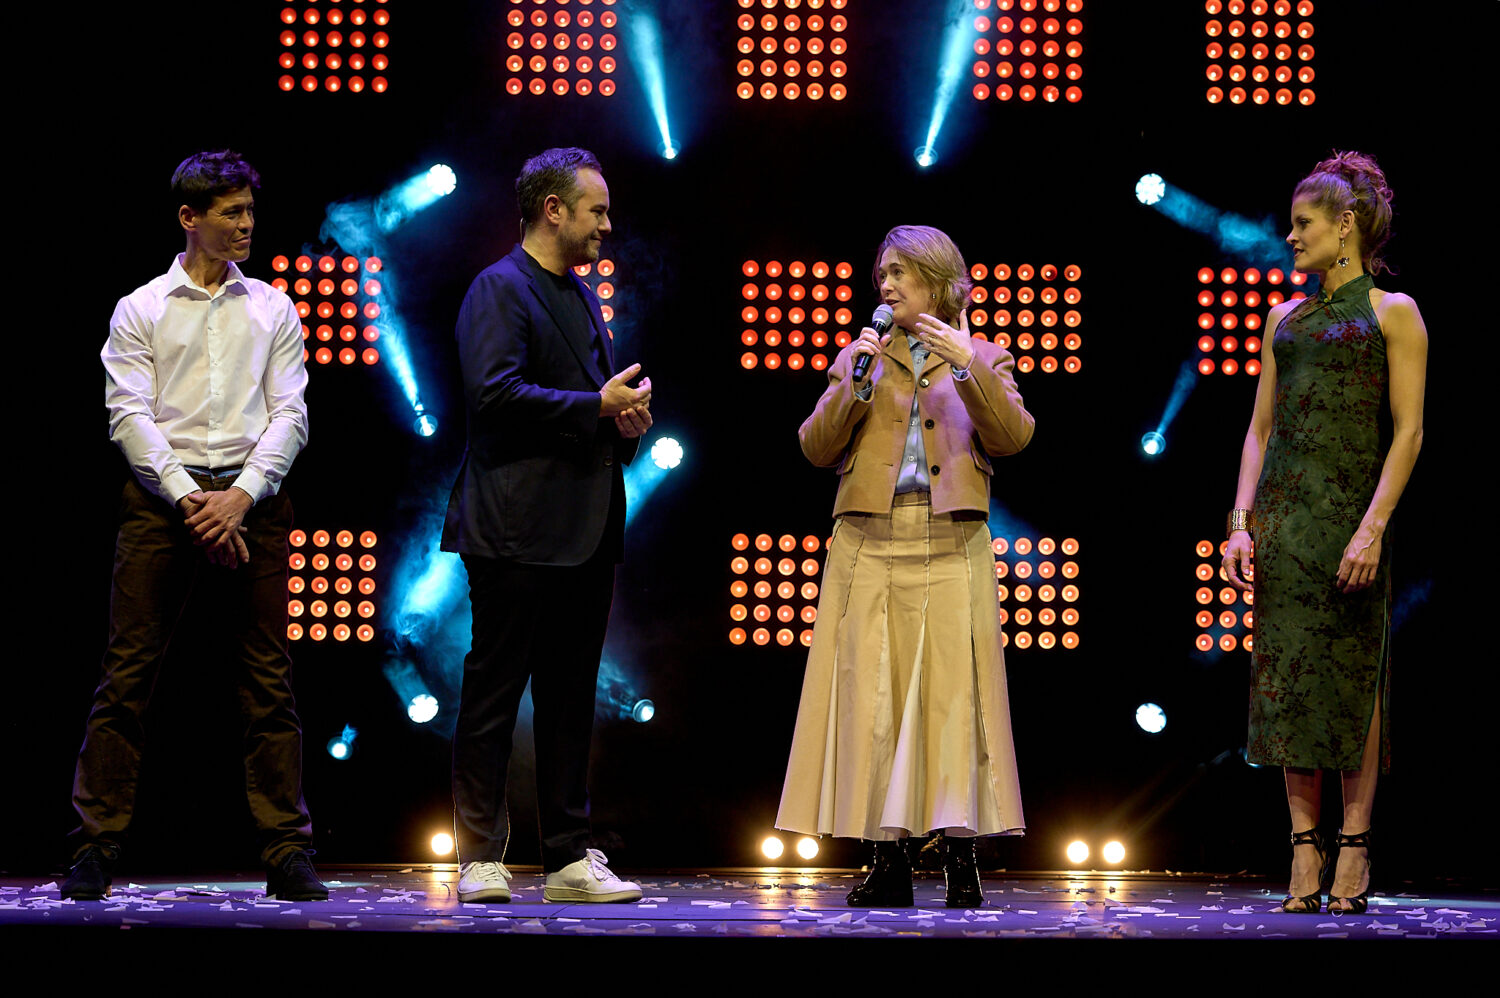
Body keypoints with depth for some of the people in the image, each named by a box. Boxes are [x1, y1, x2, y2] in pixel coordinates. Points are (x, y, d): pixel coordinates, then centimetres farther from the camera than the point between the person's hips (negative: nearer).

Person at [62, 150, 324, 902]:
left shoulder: (272, 309, 14)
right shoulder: (140, 310, 8)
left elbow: (289, 413, 7)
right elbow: (128, 415, 0)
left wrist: (242, 495, -8)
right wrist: (190, 498, -11)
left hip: (250, 499, 2)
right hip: (162, 496, -1)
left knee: (267, 678, 0)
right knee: (127, 673, -4)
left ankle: (286, 853, 4)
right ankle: (96, 847, 2)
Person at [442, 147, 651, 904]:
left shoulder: (582, 296, 21)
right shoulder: (500, 289, -7)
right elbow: (495, 392, -20)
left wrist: (627, 420, 7)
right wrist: (599, 406, -17)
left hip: (585, 530, 9)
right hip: (519, 532, -8)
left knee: (570, 698, 10)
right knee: (493, 695, -1)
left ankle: (570, 858, 14)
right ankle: (480, 859, 5)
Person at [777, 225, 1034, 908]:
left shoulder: (981, 358, 13)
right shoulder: (859, 358, 16)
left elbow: (1012, 437, -4)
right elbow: (815, 448, 7)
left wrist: (966, 367, -12)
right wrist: (858, 383, -4)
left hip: (951, 549, -1)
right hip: (870, 545, 2)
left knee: (952, 692, -7)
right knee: (871, 696, -3)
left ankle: (960, 858, -3)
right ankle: (888, 859, 2)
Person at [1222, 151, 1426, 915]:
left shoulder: (1392, 313, 1)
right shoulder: (1285, 318, 16)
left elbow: (1408, 431, -6)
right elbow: (1260, 428, 15)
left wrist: (1373, 527, -16)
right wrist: (1241, 522, 4)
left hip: (1351, 513, -5)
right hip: (1283, 511, 5)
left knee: (1352, 680, -3)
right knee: (1287, 679, 2)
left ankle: (1354, 852, 4)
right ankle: (1305, 857, 6)